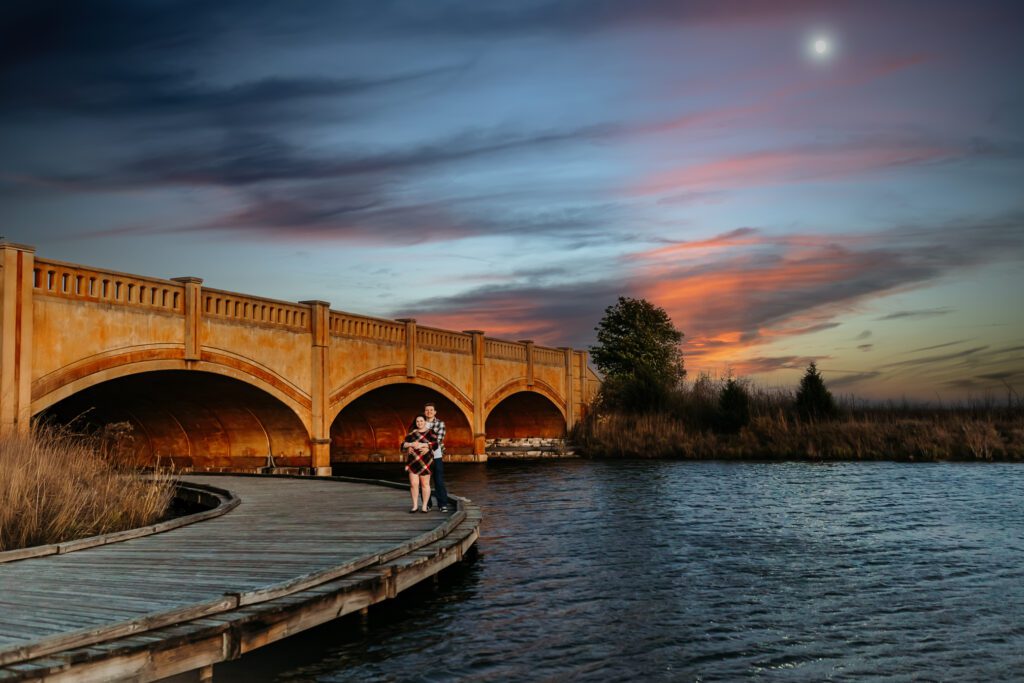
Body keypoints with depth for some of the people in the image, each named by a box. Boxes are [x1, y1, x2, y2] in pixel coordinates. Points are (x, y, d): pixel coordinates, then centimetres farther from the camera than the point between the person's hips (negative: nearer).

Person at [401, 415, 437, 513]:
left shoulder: (430, 432, 5)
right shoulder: (412, 433, 15)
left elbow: (435, 444, -9)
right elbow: (403, 445, 8)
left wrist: (422, 445, -18)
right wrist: (411, 444, -12)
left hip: (425, 461, -3)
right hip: (413, 461, 3)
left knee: (425, 484, 1)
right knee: (413, 484, -2)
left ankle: (425, 506, 7)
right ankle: (415, 506, 7)